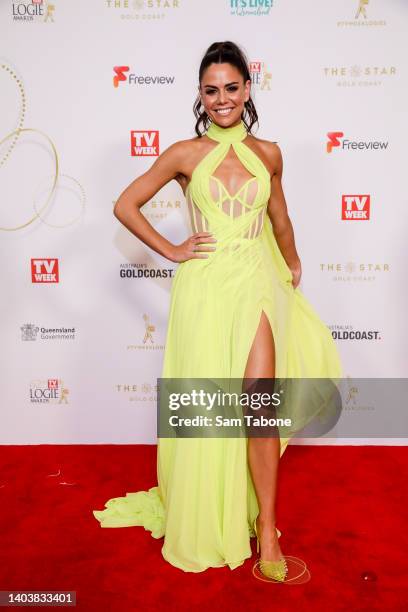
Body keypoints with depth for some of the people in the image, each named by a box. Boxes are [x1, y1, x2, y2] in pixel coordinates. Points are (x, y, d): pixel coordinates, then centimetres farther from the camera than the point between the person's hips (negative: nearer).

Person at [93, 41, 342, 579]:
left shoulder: (267, 153, 9)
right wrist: (171, 251, -1)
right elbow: (125, 205, 5)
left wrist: (292, 266, 34)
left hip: (255, 283, 2)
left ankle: (266, 529, 11)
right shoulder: (185, 154, 1)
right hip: (204, 286, -1)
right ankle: (204, 520, 28)